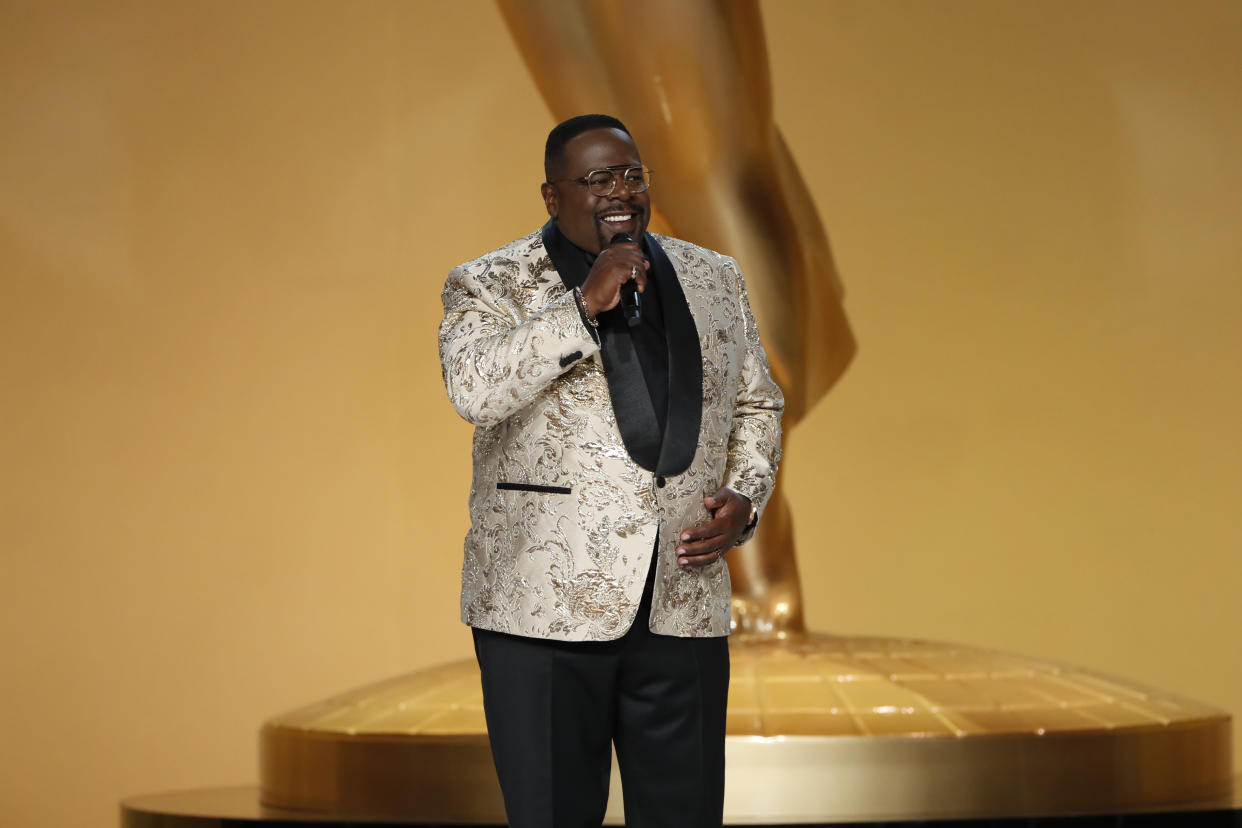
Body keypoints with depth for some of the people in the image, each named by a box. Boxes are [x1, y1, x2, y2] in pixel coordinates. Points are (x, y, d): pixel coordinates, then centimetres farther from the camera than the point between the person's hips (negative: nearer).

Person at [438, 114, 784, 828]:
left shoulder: (715, 280, 15)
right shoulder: (489, 286, 1)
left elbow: (756, 405, 24)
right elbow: (474, 388, -17)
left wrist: (744, 498, 5)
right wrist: (583, 305, -19)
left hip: (684, 603, 4)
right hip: (546, 607, -3)